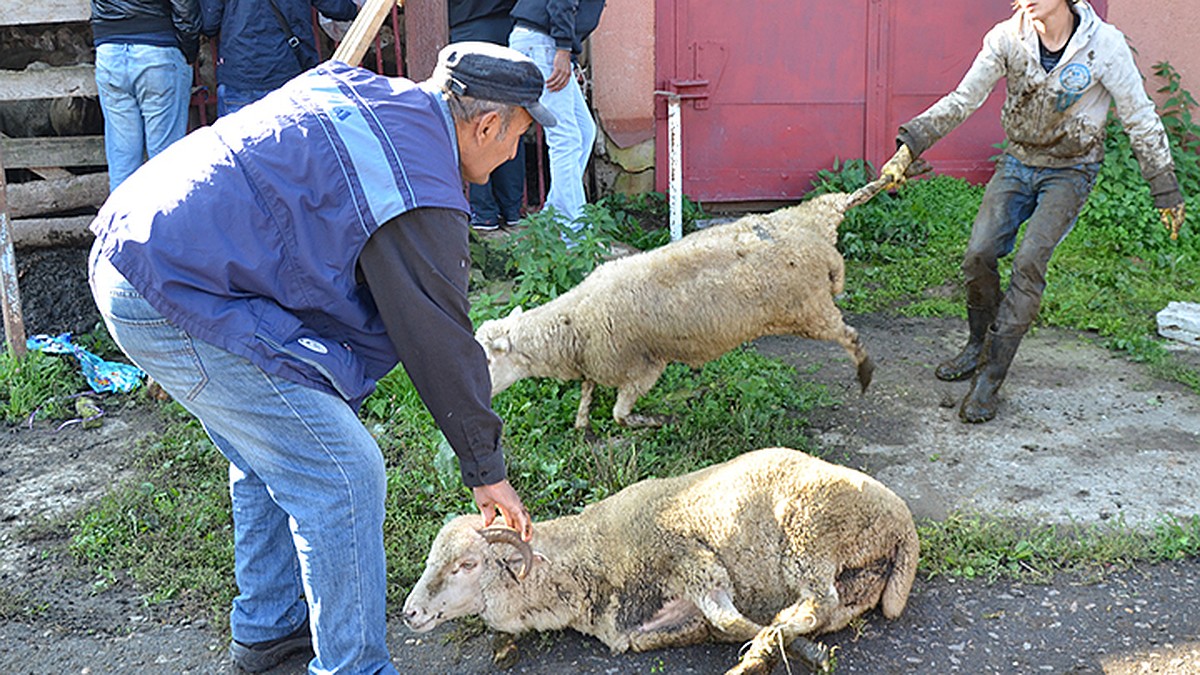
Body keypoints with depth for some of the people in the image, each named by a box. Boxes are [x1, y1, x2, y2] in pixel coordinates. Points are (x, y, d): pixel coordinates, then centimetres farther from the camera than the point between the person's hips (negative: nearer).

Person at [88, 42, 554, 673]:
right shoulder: (418, 202, -17)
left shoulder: (359, 87, 10)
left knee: (270, 452, 23)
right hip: (175, 299, -11)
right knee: (341, 475, -5)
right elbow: (440, 345, -10)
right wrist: (487, 471, 3)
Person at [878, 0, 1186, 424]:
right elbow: (962, 101, -7)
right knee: (979, 253, -10)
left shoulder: (1104, 45, -18)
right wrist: (910, 146, -17)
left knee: (1029, 262, -19)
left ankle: (990, 380, -14)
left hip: (1069, 171, -3)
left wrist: (1167, 194, -5)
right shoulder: (1008, 38, -12)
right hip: (1017, 162, 3)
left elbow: (1141, 120, -10)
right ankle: (980, 345, 17)